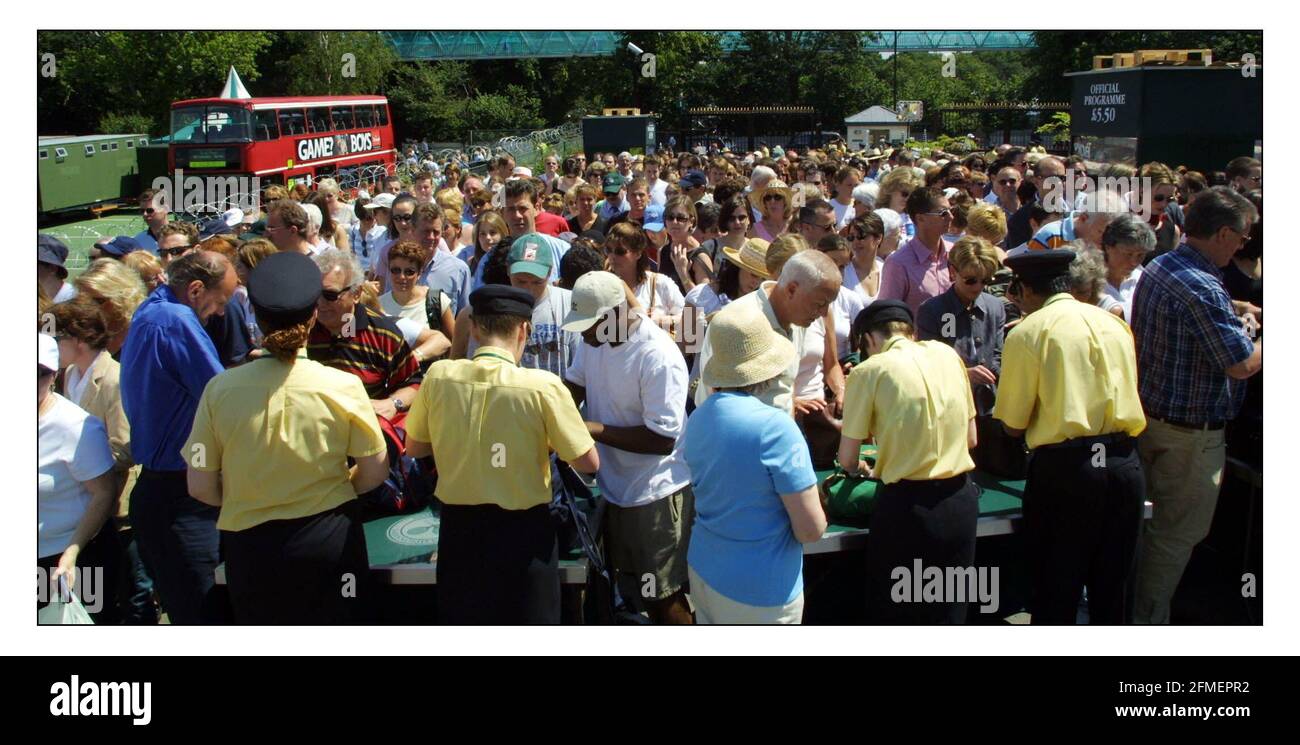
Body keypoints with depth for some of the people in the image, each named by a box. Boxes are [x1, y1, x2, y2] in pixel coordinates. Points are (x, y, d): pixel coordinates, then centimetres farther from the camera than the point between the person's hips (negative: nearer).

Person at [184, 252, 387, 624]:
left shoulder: (220, 389, -11)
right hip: (329, 537, 0)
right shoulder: (343, 386, -13)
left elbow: (200, 487, -5)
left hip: (251, 543, 1)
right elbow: (375, 472, -4)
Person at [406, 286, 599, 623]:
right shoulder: (542, 385, -19)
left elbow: (414, 448, 6)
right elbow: (589, 462, -12)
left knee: (461, 617, 22)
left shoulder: (439, 375, -9)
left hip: (459, 528, 3)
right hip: (522, 530, -3)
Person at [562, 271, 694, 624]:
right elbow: (574, 384, 8)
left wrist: (590, 429, -25)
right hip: (615, 486, 8)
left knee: (664, 597, 6)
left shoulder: (659, 357, -27)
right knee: (637, 585, 22)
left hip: (656, 493, -8)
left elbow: (662, 438, -27)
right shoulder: (595, 337, -3)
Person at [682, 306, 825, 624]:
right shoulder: (775, 427, -23)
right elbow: (811, 529, -20)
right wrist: (806, 498, 0)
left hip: (702, 568, 6)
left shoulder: (696, 420, -1)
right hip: (760, 592, -6)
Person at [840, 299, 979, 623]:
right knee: (951, 609, 18)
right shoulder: (947, 354, 7)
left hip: (907, 503, -4)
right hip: (961, 499, 5)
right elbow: (971, 439, 14)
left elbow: (847, 459, -2)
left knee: (896, 612, 13)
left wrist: (861, 469, 20)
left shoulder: (870, 370, -7)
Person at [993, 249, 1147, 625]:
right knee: (1112, 593, 16)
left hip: (1064, 468, -5)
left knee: (1055, 597, 7)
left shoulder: (1027, 332, -4)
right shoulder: (1114, 323, 11)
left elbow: (1013, 425, -3)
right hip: (1125, 464, 5)